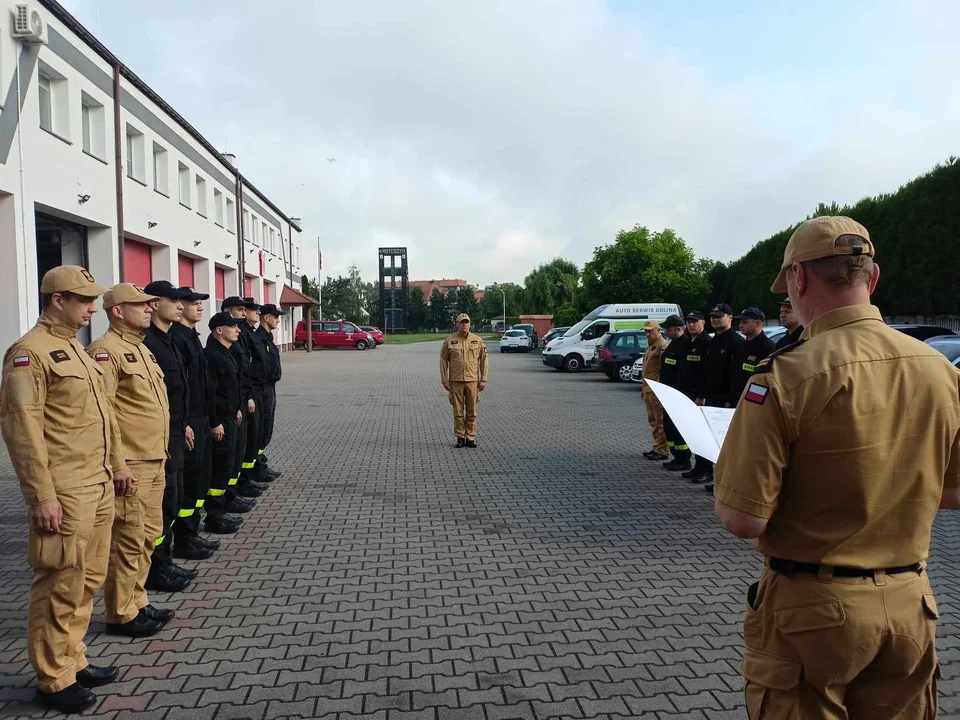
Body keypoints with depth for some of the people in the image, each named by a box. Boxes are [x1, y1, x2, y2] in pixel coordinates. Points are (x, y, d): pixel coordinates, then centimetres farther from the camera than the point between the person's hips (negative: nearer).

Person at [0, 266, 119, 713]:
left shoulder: (75, 347, 15)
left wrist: (115, 464, 21)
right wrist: (41, 496, -19)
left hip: (99, 487, 9)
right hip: (64, 493, -9)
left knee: (89, 581, 17)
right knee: (61, 587, 3)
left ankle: (73, 661, 31)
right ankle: (53, 681, 18)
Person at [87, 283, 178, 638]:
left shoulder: (140, 347, 17)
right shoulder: (106, 350, -13)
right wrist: (117, 463, -21)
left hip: (154, 461, 10)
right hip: (130, 465, -9)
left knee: (148, 536, 16)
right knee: (128, 540, 0)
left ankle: (137, 602, 28)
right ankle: (121, 615, 12)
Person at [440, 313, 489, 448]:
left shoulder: (477, 340, 5)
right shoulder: (449, 341, 2)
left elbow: (484, 360, 6)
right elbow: (443, 361, 3)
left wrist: (483, 380, 0)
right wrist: (444, 381, -2)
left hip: (472, 381, 1)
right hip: (456, 381, -1)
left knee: (472, 412, 6)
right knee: (458, 411, 4)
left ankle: (471, 437, 15)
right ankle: (460, 437, 14)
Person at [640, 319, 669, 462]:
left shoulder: (662, 346, -13)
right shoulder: (650, 346, 19)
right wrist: (644, 388, 22)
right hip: (649, 390, 10)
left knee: (660, 421, -5)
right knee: (653, 421, 14)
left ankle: (663, 451, -1)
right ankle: (657, 448, 22)